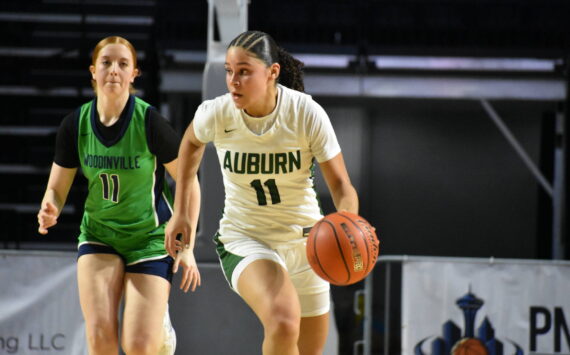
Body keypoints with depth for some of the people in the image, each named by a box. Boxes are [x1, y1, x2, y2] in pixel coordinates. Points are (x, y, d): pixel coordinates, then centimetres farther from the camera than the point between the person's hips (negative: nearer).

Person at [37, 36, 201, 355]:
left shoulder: (150, 122, -17)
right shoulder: (75, 125, -7)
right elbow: (57, 188, 2)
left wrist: (186, 246, -10)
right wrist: (49, 211, -22)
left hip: (150, 237, -3)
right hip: (98, 235, 3)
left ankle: (162, 327, 27)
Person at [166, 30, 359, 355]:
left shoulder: (307, 113, -20)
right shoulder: (216, 114, -17)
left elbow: (342, 186, -15)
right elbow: (192, 142, 9)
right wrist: (181, 212, 10)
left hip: (304, 241, 2)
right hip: (244, 239, -2)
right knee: (283, 322, -32)